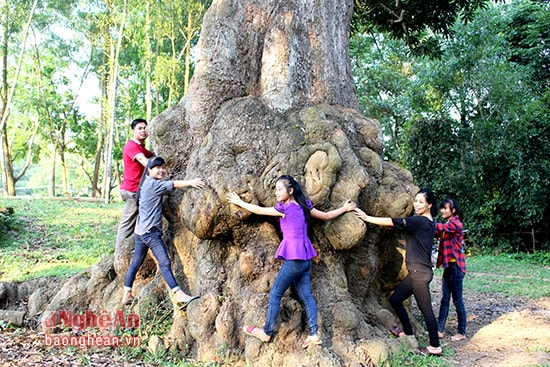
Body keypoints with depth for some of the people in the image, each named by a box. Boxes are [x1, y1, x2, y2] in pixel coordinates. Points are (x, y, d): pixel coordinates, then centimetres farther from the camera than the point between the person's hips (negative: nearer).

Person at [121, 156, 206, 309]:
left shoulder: (147, 183, 18)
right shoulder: (152, 183, -11)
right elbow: (173, 184, -21)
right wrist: (190, 182, -29)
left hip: (140, 231, 10)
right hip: (151, 231, -10)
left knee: (135, 264, 14)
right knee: (165, 263, -15)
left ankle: (127, 296, 21)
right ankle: (179, 295, -19)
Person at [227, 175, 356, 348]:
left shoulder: (285, 208, -10)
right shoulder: (303, 206, 11)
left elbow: (258, 210, -1)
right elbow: (326, 216, 20)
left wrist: (240, 202, 12)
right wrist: (345, 208, 34)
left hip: (294, 259, -8)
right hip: (305, 258, 8)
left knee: (275, 294, 3)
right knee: (306, 295, 10)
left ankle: (266, 332, 12)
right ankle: (313, 333, 9)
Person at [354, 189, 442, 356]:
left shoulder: (419, 221, -16)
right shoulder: (427, 223, 12)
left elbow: (391, 222, -15)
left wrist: (367, 218, -9)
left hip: (420, 272, -10)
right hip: (417, 272, 10)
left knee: (425, 309, 1)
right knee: (395, 299, 15)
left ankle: (435, 346, 14)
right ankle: (408, 333, 27)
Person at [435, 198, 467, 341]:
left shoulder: (455, 224, -12)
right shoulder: (447, 225, 17)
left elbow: (440, 228, -28)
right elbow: (437, 233, 5)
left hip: (456, 265, -9)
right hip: (448, 265, 9)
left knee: (457, 300, 0)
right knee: (445, 299, 9)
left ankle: (462, 332, 11)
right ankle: (440, 330, 13)